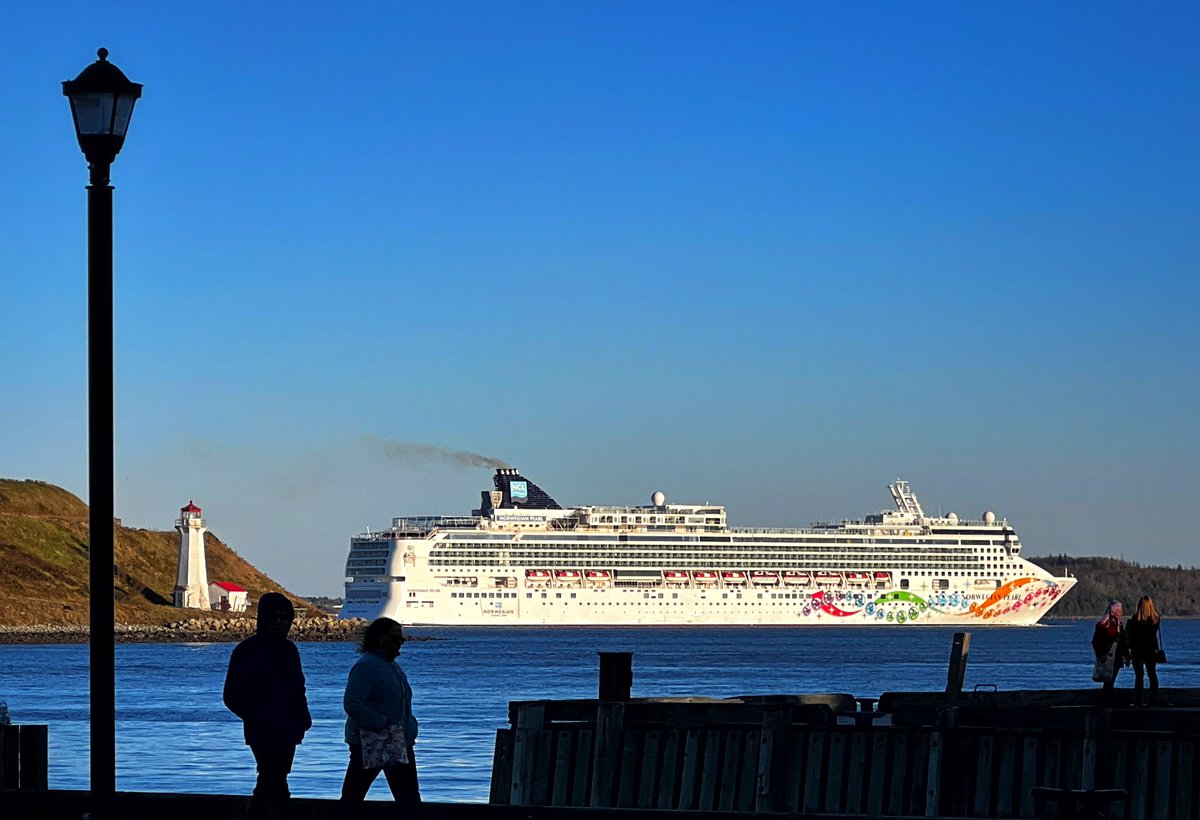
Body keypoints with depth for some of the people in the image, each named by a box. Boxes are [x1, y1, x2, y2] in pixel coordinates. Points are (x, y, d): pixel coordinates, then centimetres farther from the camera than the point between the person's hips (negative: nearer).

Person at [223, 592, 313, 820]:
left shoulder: (289, 649, 13)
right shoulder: (246, 651, -6)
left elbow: (298, 688, 22)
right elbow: (232, 696, -4)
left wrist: (303, 717, 5)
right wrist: (256, 718, -13)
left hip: (288, 733, 7)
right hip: (263, 733, -7)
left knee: (268, 785, 12)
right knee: (278, 791, -14)